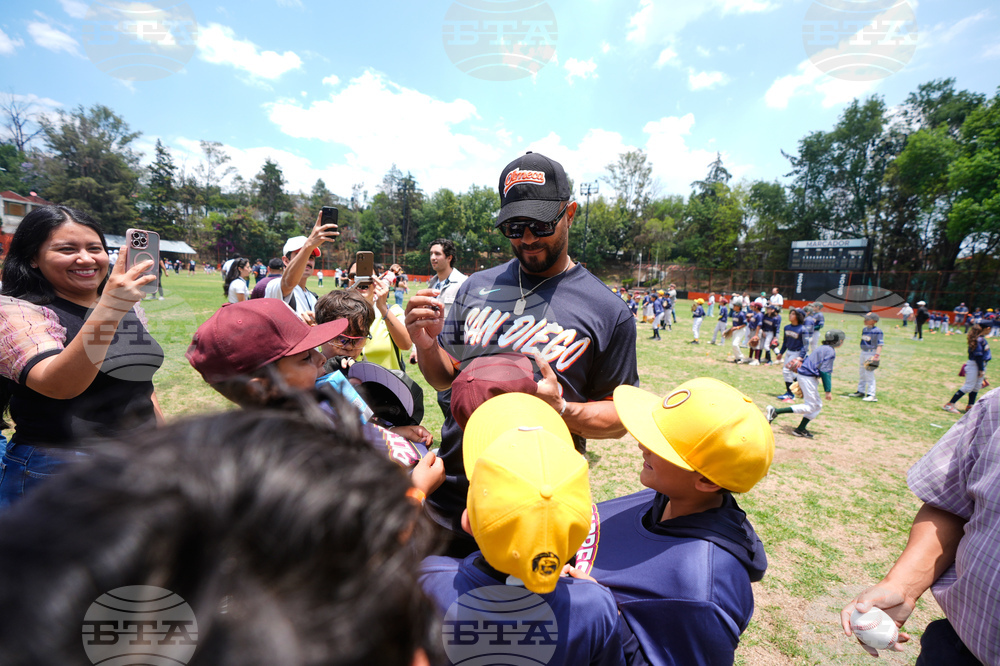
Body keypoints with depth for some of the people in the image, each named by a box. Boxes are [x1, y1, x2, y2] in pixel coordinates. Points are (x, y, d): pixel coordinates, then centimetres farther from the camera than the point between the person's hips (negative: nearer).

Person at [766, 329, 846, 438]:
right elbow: (825, 371, -19)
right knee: (810, 407, -7)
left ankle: (800, 429, 12)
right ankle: (775, 411, -17)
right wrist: (828, 391, -19)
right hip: (808, 378, -10)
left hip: (804, 375, 10)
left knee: (818, 406, 14)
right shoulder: (830, 351, -12)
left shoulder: (822, 348, 17)